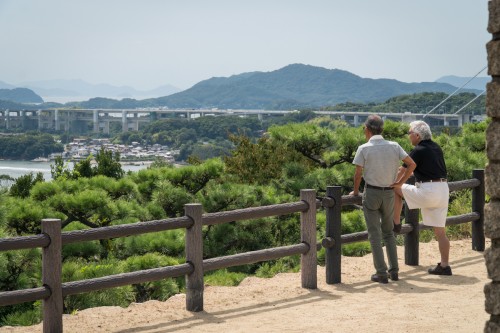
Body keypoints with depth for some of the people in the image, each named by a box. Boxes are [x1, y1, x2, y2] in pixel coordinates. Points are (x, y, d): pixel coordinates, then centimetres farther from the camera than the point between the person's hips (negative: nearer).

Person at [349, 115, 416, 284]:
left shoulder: (364, 148, -10)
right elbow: (412, 164, -2)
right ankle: (394, 270, 15)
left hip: (371, 193, -4)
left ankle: (381, 273, -1)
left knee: (375, 234, 2)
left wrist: (355, 191, 6)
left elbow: (358, 174, -10)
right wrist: (400, 183, 6)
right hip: (389, 193, 4)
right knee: (388, 232, 17)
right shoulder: (394, 146, 0)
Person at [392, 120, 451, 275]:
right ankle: (444, 265, 8)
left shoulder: (418, 151, -8)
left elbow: (402, 172, -5)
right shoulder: (436, 148, 15)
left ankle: (396, 223, 13)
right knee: (440, 230, 9)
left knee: (395, 189, 9)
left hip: (427, 192, -8)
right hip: (443, 190, 8)